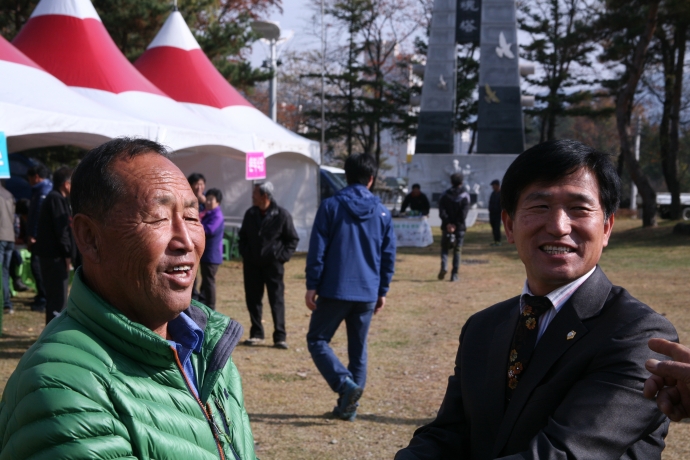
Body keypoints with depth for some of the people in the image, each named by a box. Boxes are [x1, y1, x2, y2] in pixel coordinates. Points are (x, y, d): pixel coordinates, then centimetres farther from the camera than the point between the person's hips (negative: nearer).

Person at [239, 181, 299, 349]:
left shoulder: (282, 215, -8)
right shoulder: (250, 214, 5)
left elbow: (293, 239, 0)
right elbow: (243, 237, 18)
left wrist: (282, 256, -9)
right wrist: (244, 255, 6)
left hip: (273, 265, -4)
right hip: (252, 264, 4)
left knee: (277, 300, -3)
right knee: (252, 299, 7)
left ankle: (280, 337, 1)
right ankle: (256, 334, 18)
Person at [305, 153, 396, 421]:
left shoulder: (331, 206, -4)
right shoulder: (382, 212, 6)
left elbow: (317, 250, -7)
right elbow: (389, 256, 9)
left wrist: (312, 285, -2)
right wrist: (382, 291, 18)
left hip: (334, 291, -4)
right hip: (367, 294, 4)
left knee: (317, 340, 7)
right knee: (358, 349, 13)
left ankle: (345, 384, -13)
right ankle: (349, 406, 15)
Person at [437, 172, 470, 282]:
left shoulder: (445, 195, 3)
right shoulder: (465, 195, -1)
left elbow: (442, 211, -7)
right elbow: (464, 212, -11)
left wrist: (447, 223, -11)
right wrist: (456, 224, -13)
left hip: (447, 227, 1)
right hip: (459, 227, -1)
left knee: (444, 248, 12)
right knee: (457, 251, 6)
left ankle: (444, 266, -13)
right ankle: (455, 274, 4)